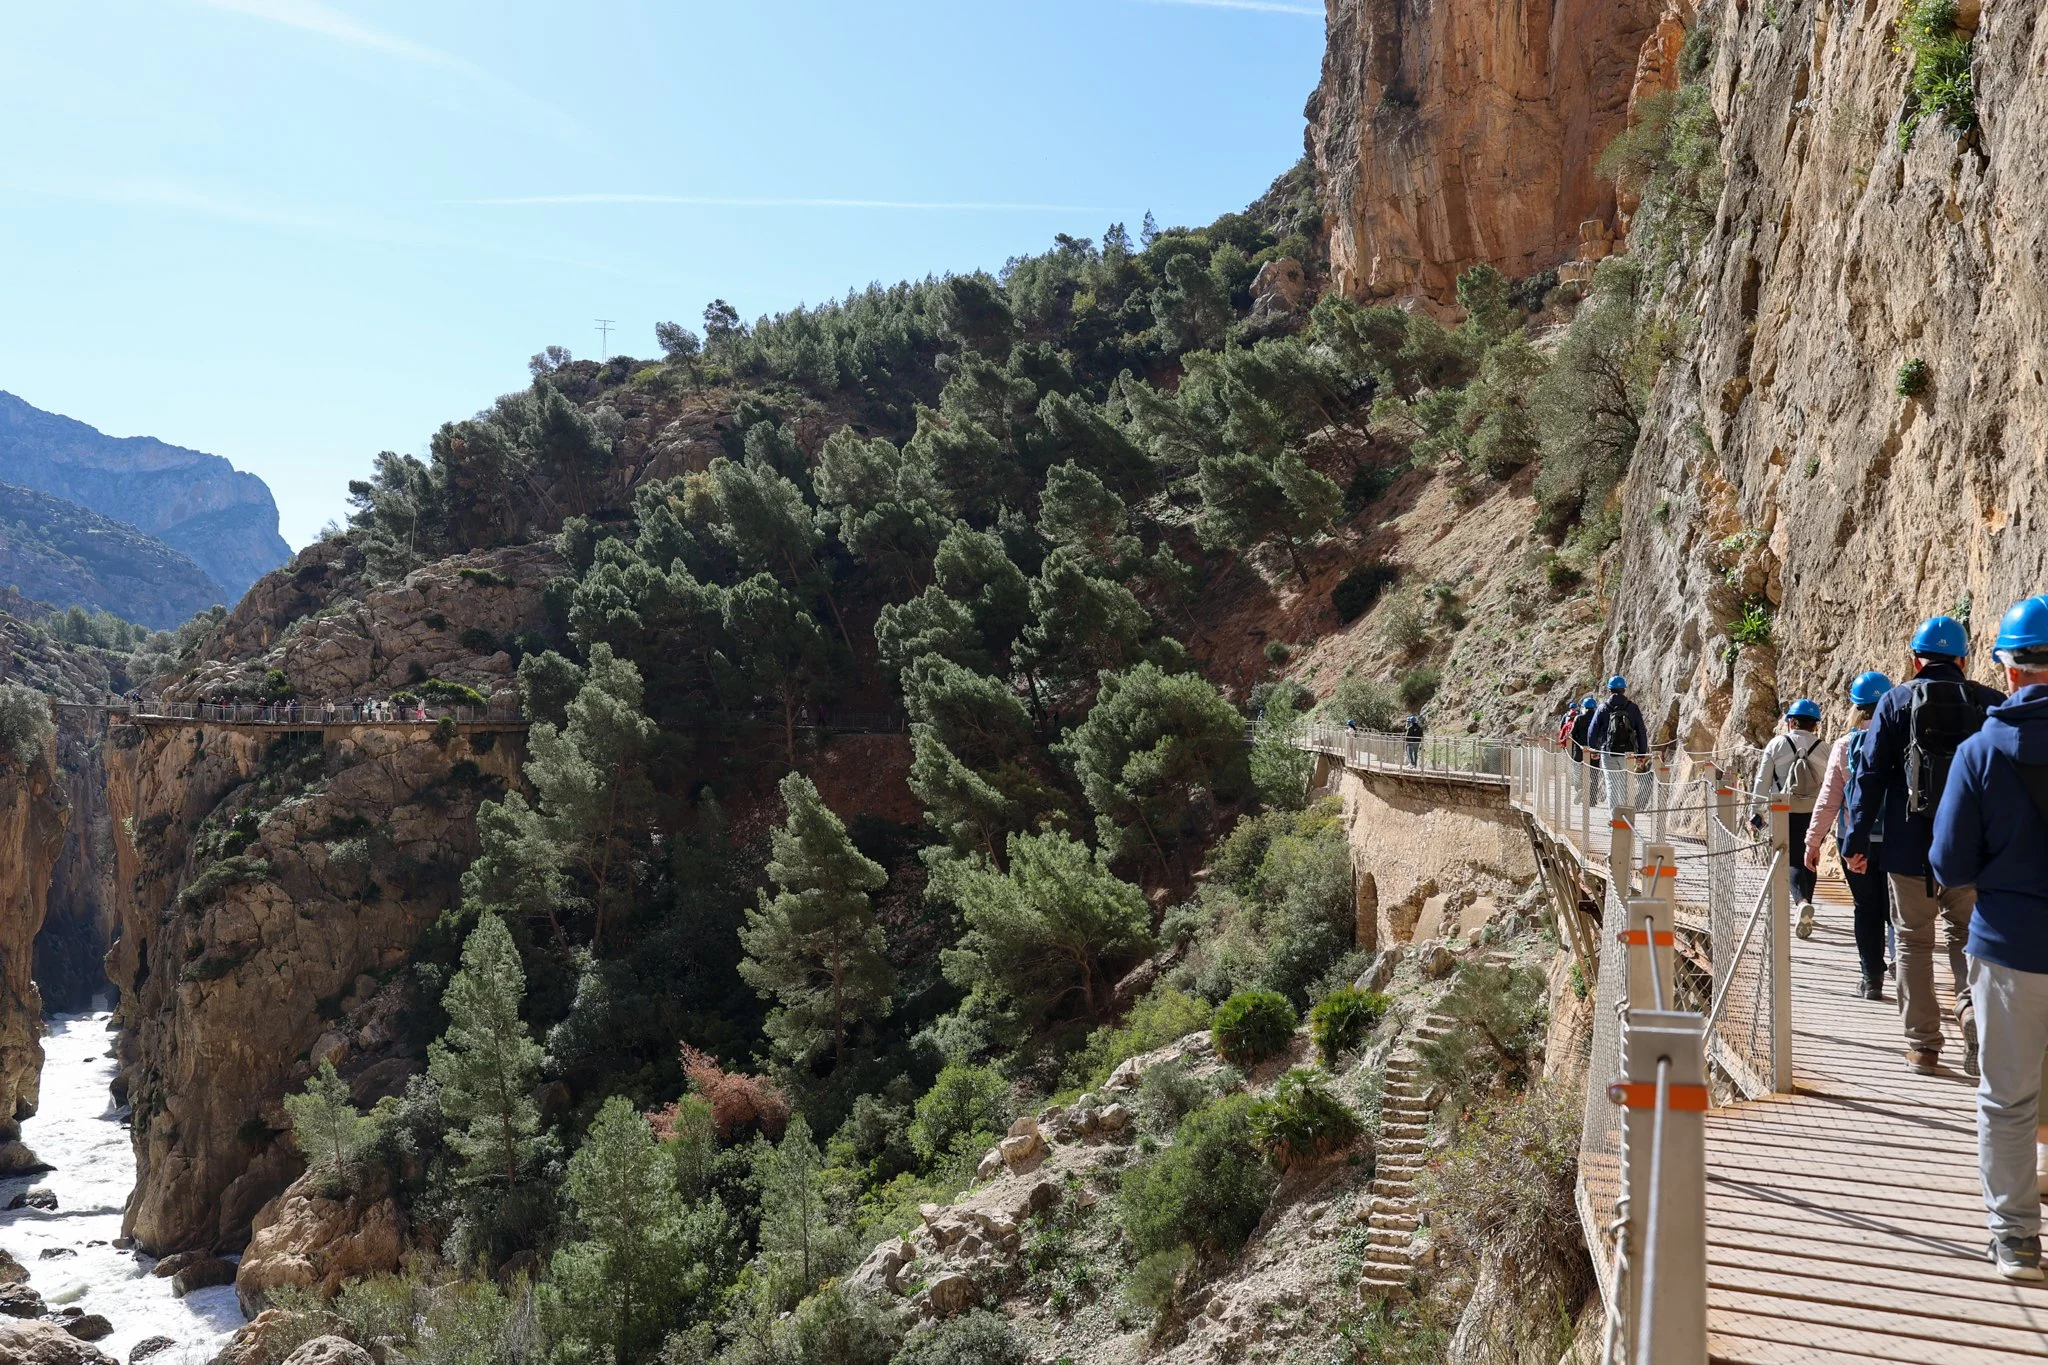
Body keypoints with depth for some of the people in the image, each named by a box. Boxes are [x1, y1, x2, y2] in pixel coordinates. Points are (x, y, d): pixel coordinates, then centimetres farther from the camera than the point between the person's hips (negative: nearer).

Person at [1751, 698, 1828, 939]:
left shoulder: (1777, 745, -3)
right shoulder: (1823, 749, 0)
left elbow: (1762, 781, -2)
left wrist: (1755, 811, 5)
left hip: (1785, 813, -2)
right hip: (1814, 813, 2)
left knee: (1793, 860, -1)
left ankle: (1802, 902, -27)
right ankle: (1803, 905, 27)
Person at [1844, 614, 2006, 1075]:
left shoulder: (1897, 701, -2)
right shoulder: (1991, 703, 3)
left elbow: (1872, 776, -5)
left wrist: (1856, 841, -1)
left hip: (1909, 846, -2)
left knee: (1914, 942, 8)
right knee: (1965, 938, 15)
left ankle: (1923, 1045, 11)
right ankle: (1977, 1016, -8)